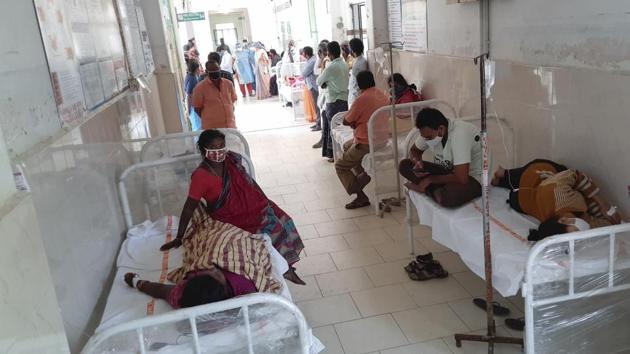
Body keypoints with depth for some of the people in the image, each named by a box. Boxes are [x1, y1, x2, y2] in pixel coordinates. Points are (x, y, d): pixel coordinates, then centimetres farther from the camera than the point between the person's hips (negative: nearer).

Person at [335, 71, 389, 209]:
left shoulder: (363, 99, -22)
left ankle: (361, 197, -2)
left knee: (340, 166, 6)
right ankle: (364, 174, 26)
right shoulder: (383, 96, 4)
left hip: (366, 143, -9)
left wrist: (354, 122, 5)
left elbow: (346, 121, -13)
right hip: (381, 139, 9)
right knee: (347, 146, 31)